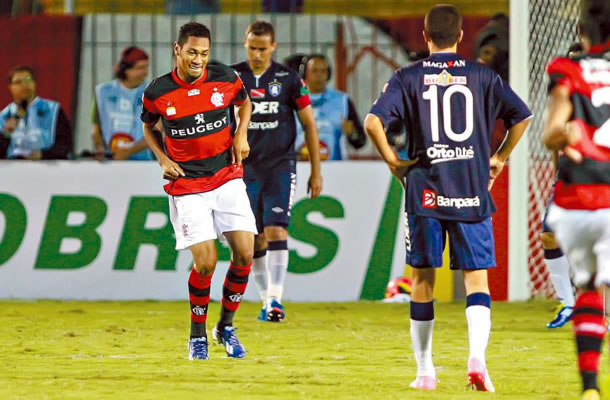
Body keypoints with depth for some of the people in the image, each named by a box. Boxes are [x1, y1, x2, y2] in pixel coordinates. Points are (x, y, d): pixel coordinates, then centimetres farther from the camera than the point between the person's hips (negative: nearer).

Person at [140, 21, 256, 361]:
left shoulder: (225, 78, -4)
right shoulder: (158, 92, -6)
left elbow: (244, 103, 18)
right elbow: (148, 128, 13)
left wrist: (241, 134, 1)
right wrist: (163, 159, -2)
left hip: (228, 177, 2)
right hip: (187, 186, -2)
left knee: (245, 253, -8)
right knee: (205, 262, -12)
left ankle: (226, 327, 12)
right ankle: (198, 334, 10)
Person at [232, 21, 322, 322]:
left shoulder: (289, 79, -1)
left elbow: (309, 124, 5)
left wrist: (316, 171, 3)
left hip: (280, 166, -2)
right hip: (245, 169, 2)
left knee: (276, 232, -16)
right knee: (255, 240, 4)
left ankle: (275, 300, -20)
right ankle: (266, 300, 13)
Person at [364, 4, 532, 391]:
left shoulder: (407, 78, 1)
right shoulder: (483, 76, 4)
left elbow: (373, 122, -11)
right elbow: (522, 116, 4)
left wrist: (393, 161, 0)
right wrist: (500, 157, 15)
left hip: (425, 190, 0)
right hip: (472, 192, 0)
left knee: (422, 279, 11)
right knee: (477, 277, 1)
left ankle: (425, 370, 14)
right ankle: (478, 356, -22)